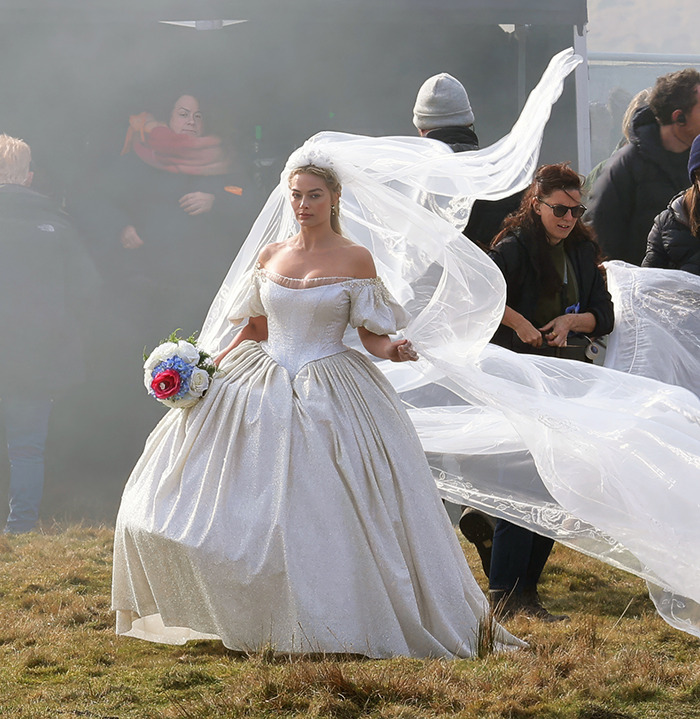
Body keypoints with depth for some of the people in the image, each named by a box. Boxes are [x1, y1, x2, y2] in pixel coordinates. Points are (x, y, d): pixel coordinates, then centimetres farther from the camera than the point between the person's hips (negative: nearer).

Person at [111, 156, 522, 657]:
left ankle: (333, 624, 2)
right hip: (263, 390, 4)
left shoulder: (356, 260, -2)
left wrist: (394, 349, -22)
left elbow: (372, 335, -1)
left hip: (332, 398, -4)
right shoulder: (270, 257, 9)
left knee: (327, 514, -8)